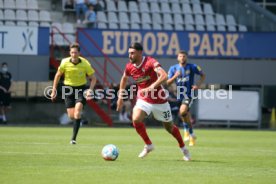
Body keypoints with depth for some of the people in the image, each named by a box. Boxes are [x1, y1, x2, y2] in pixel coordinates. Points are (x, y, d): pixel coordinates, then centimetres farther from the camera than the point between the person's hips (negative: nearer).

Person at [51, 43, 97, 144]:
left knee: (77, 112, -21)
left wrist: (90, 90, -18)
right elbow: (58, 75, 6)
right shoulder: (65, 62, -10)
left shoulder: (85, 63, -13)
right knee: (71, 116, 0)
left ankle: (73, 138, -19)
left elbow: (93, 78, -2)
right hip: (68, 89, 2)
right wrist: (54, 90, 4)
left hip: (81, 88, -2)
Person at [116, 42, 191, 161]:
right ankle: (148, 145, -2)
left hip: (159, 100, -4)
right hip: (143, 100, 4)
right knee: (136, 119, -23)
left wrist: (151, 88, -47)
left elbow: (164, 76, -37)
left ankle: (183, 148, 35)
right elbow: (124, 79, 16)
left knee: (169, 127, 10)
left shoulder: (150, 62, -23)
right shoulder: (129, 67, -6)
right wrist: (120, 97, 15)